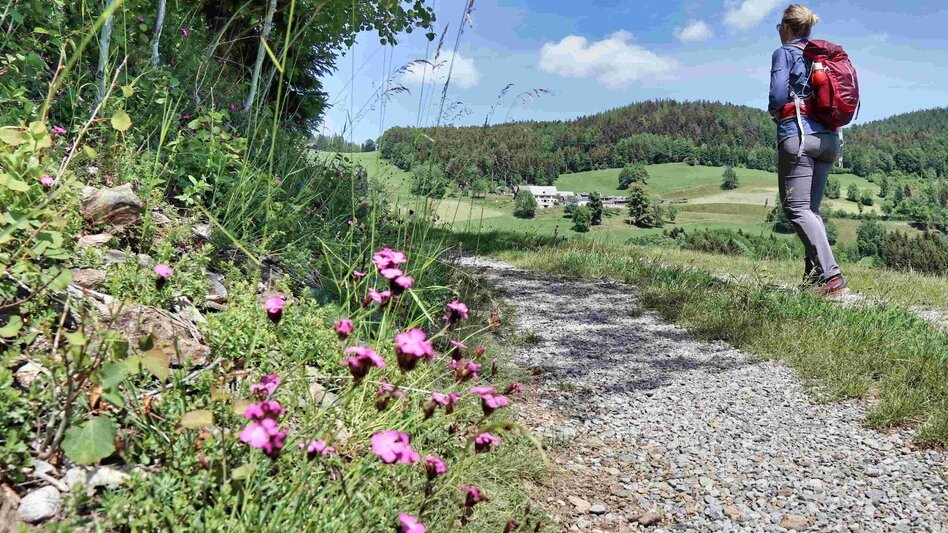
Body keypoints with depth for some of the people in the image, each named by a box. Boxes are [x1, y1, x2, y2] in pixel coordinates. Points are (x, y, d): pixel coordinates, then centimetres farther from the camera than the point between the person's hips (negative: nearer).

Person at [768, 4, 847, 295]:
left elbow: (778, 96, -11)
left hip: (797, 133, -7)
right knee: (811, 208, 12)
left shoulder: (784, 53, 0)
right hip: (828, 137, 7)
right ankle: (815, 274, 3)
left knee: (797, 208, -11)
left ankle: (831, 275, -23)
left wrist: (774, 112, 9)